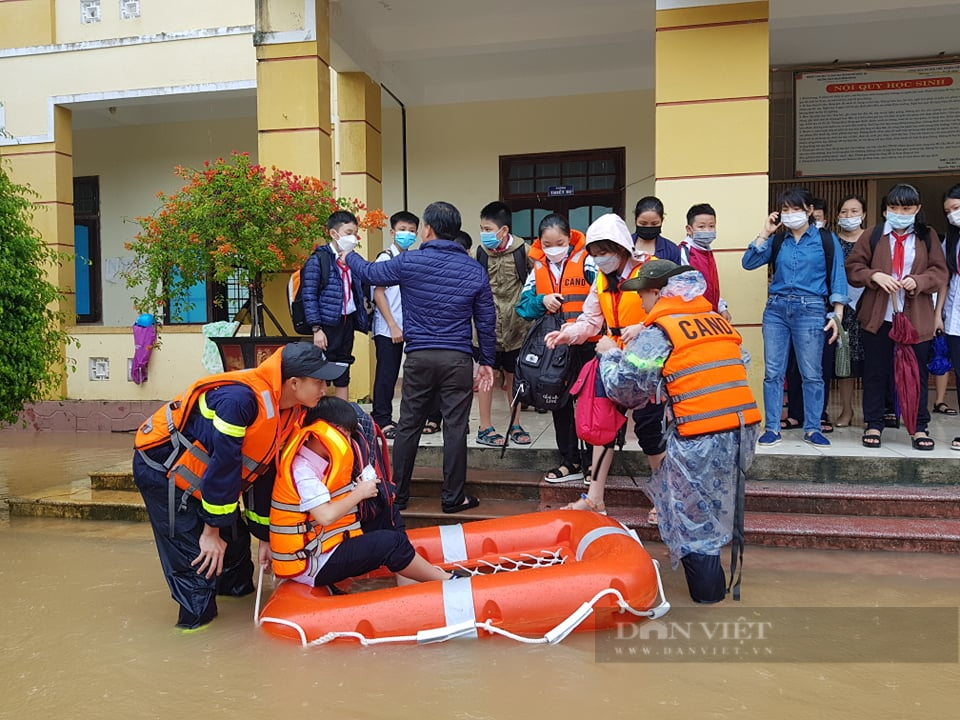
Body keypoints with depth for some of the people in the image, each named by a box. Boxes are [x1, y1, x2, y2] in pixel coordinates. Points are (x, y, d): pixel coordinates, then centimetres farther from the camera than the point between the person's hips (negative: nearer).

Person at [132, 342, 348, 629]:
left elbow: (264, 471, 4)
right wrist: (211, 529, -19)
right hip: (161, 468, -8)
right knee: (197, 557, -9)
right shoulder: (241, 398, -35)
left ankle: (239, 590, 39)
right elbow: (223, 464, -30)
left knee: (234, 537, 15)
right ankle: (197, 621, 10)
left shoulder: (289, 412, -6)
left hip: (197, 470, 9)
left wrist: (265, 535, 9)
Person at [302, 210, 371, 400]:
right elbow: (309, 297, -12)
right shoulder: (318, 260, -9)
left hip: (347, 321, 7)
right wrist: (316, 329, -16)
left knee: (343, 376, 13)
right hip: (327, 324, -7)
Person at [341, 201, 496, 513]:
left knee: (408, 426, 11)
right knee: (455, 428, 5)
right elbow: (486, 320, 5)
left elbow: (369, 272, 13)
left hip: (419, 357, 0)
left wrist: (349, 256, 35)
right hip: (458, 359, 0)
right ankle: (453, 497, 13)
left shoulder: (408, 262, -3)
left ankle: (397, 494, 21)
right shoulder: (475, 270, 2)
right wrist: (487, 361, 15)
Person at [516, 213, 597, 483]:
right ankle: (571, 462, 27)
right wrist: (542, 301, -14)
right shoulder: (538, 268, 7)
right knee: (560, 403, 13)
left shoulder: (587, 261, -8)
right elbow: (523, 305, 5)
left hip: (586, 346, -5)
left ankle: (592, 463, 18)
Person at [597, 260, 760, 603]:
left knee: (694, 519, 9)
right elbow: (741, 365, 17)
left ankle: (708, 595, 19)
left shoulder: (658, 332, -5)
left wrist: (610, 354, 16)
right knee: (713, 507, 24)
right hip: (744, 431, 7)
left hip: (702, 441, -7)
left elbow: (625, 388, -4)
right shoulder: (719, 321, 15)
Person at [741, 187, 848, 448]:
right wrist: (764, 233, -2)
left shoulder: (827, 240, 5)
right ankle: (772, 428, 8)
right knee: (773, 372, 2)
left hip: (810, 310, -2)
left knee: (811, 374, 1)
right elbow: (748, 263, 1)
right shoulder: (777, 241, 12)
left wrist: (837, 315, -6)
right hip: (776, 309, 3)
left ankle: (812, 429, 12)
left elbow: (837, 279, 2)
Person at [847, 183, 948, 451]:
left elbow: (940, 272, 3)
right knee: (875, 372, 6)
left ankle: (920, 428, 16)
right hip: (878, 317, 0)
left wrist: (918, 281, -16)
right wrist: (875, 276, -16)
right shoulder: (872, 235, 4)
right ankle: (873, 425, 16)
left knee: (917, 373, 7)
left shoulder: (928, 236, 6)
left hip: (916, 318, 1)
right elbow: (853, 267, 1)